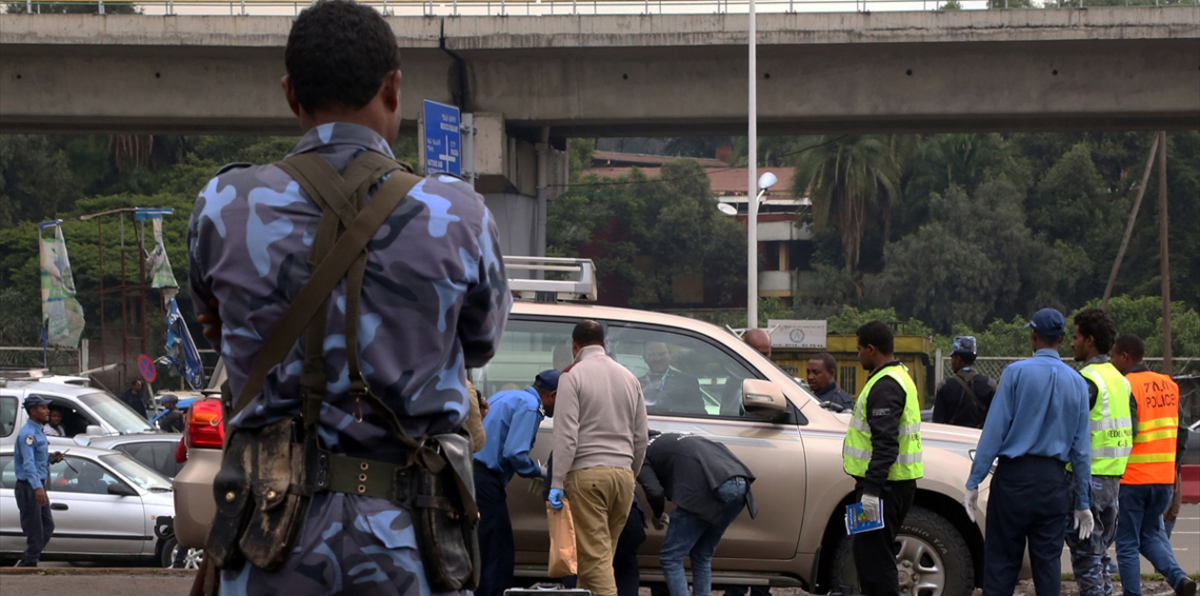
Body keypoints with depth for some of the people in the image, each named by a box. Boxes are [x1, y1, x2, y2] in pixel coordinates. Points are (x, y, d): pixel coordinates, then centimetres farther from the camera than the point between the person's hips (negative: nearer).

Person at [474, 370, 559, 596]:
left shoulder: (504, 397, 21)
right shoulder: (529, 406, -8)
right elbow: (515, 453, -18)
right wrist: (539, 472, -1)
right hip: (486, 482, -9)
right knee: (498, 558, -8)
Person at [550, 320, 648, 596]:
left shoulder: (573, 374, -2)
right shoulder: (629, 377, 16)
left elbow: (566, 434, -10)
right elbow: (641, 436, 18)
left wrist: (557, 482, -10)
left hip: (587, 473, -6)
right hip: (623, 472, 6)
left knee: (593, 553, -9)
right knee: (605, 550, 11)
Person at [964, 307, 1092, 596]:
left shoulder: (1016, 372, -6)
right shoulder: (1076, 383, 5)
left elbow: (994, 430, -9)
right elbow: (1081, 446, 7)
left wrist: (974, 481, -6)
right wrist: (1083, 502, 11)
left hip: (1015, 477, -3)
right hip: (1054, 481, 3)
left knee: (1001, 561, -1)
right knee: (1048, 562, 6)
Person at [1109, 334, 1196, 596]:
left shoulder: (1126, 387, -13)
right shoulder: (1169, 385, 9)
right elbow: (1180, 431, 13)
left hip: (1132, 479, -6)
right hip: (1164, 478, 6)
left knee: (1127, 544, 4)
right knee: (1150, 534, 18)